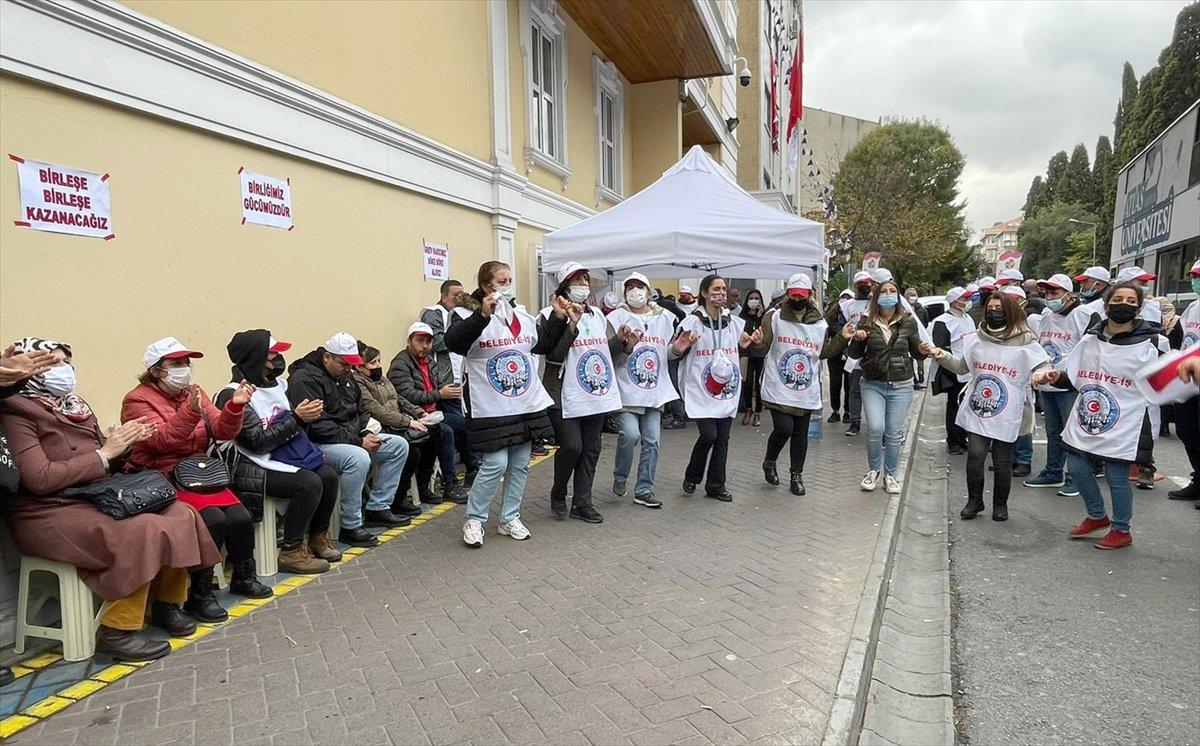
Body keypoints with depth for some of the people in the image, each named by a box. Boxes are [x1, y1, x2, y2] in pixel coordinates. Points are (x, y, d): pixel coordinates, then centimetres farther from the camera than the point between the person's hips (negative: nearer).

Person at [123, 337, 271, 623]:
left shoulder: (193, 391, 12)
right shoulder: (137, 400, -4)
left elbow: (221, 430, 3)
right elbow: (162, 440, -20)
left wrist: (235, 406, -16)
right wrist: (190, 409, -33)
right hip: (165, 479, -5)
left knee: (240, 517, -14)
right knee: (213, 519, -27)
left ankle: (244, 577, 12)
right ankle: (198, 595, -11)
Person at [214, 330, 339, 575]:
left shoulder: (273, 384, 9)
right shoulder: (233, 395, -15)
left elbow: (286, 424, 20)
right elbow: (258, 441, -20)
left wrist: (305, 414, -2)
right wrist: (296, 419, -19)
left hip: (280, 456, 8)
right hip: (254, 468, -8)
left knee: (329, 476, -10)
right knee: (310, 483, -25)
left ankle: (317, 536, 9)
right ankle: (291, 551, -11)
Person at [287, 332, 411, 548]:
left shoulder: (345, 376, 14)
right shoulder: (305, 378, -16)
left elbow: (361, 411, 21)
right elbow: (318, 427, -23)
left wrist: (366, 433, -1)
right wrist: (358, 441, -22)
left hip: (352, 438, 10)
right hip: (318, 444, -10)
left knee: (399, 445, 2)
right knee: (359, 458, -37)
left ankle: (377, 508, 7)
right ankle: (350, 527, -22)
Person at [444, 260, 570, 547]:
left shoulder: (522, 315, 11)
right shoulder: (471, 315, -9)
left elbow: (543, 344, 23)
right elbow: (453, 342, -28)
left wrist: (558, 318, 11)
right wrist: (483, 315, -37)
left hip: (527, 405, 7)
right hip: (491, 409, -7)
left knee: (519, 464, 12)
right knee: (495, 464, -6)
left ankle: (509, 518, 27)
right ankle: (474, 520, 15)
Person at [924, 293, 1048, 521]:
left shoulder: (1025, 342, -5)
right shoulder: (977, 339, 6)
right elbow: (962, 366, 15)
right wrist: (941, 355, 1)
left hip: (1008, 415, -2)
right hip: (978, 410, 2)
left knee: (1003, 461, 7)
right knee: (975, 455, -5)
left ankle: (1000, 504, 28)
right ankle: (974, 500, 16)